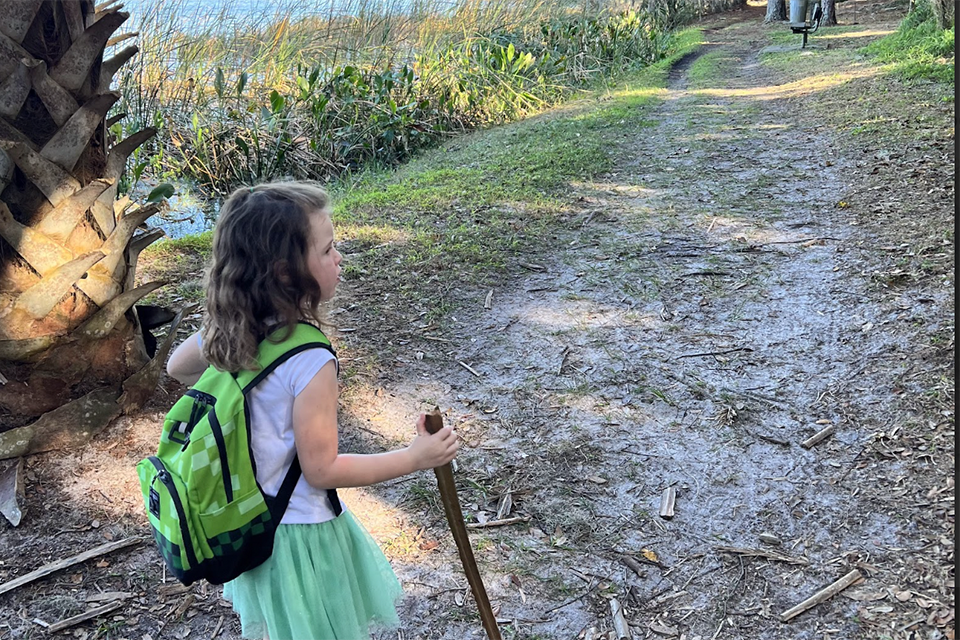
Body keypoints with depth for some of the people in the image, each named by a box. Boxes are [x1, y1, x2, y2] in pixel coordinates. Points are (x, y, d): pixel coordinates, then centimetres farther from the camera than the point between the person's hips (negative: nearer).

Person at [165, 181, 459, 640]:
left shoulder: (228, 329, -11)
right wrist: (414, 458, -19)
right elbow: (322, 469, -24)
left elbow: (177, 368, 10)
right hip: (300, 531, -6)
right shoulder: (310, 363, -33)